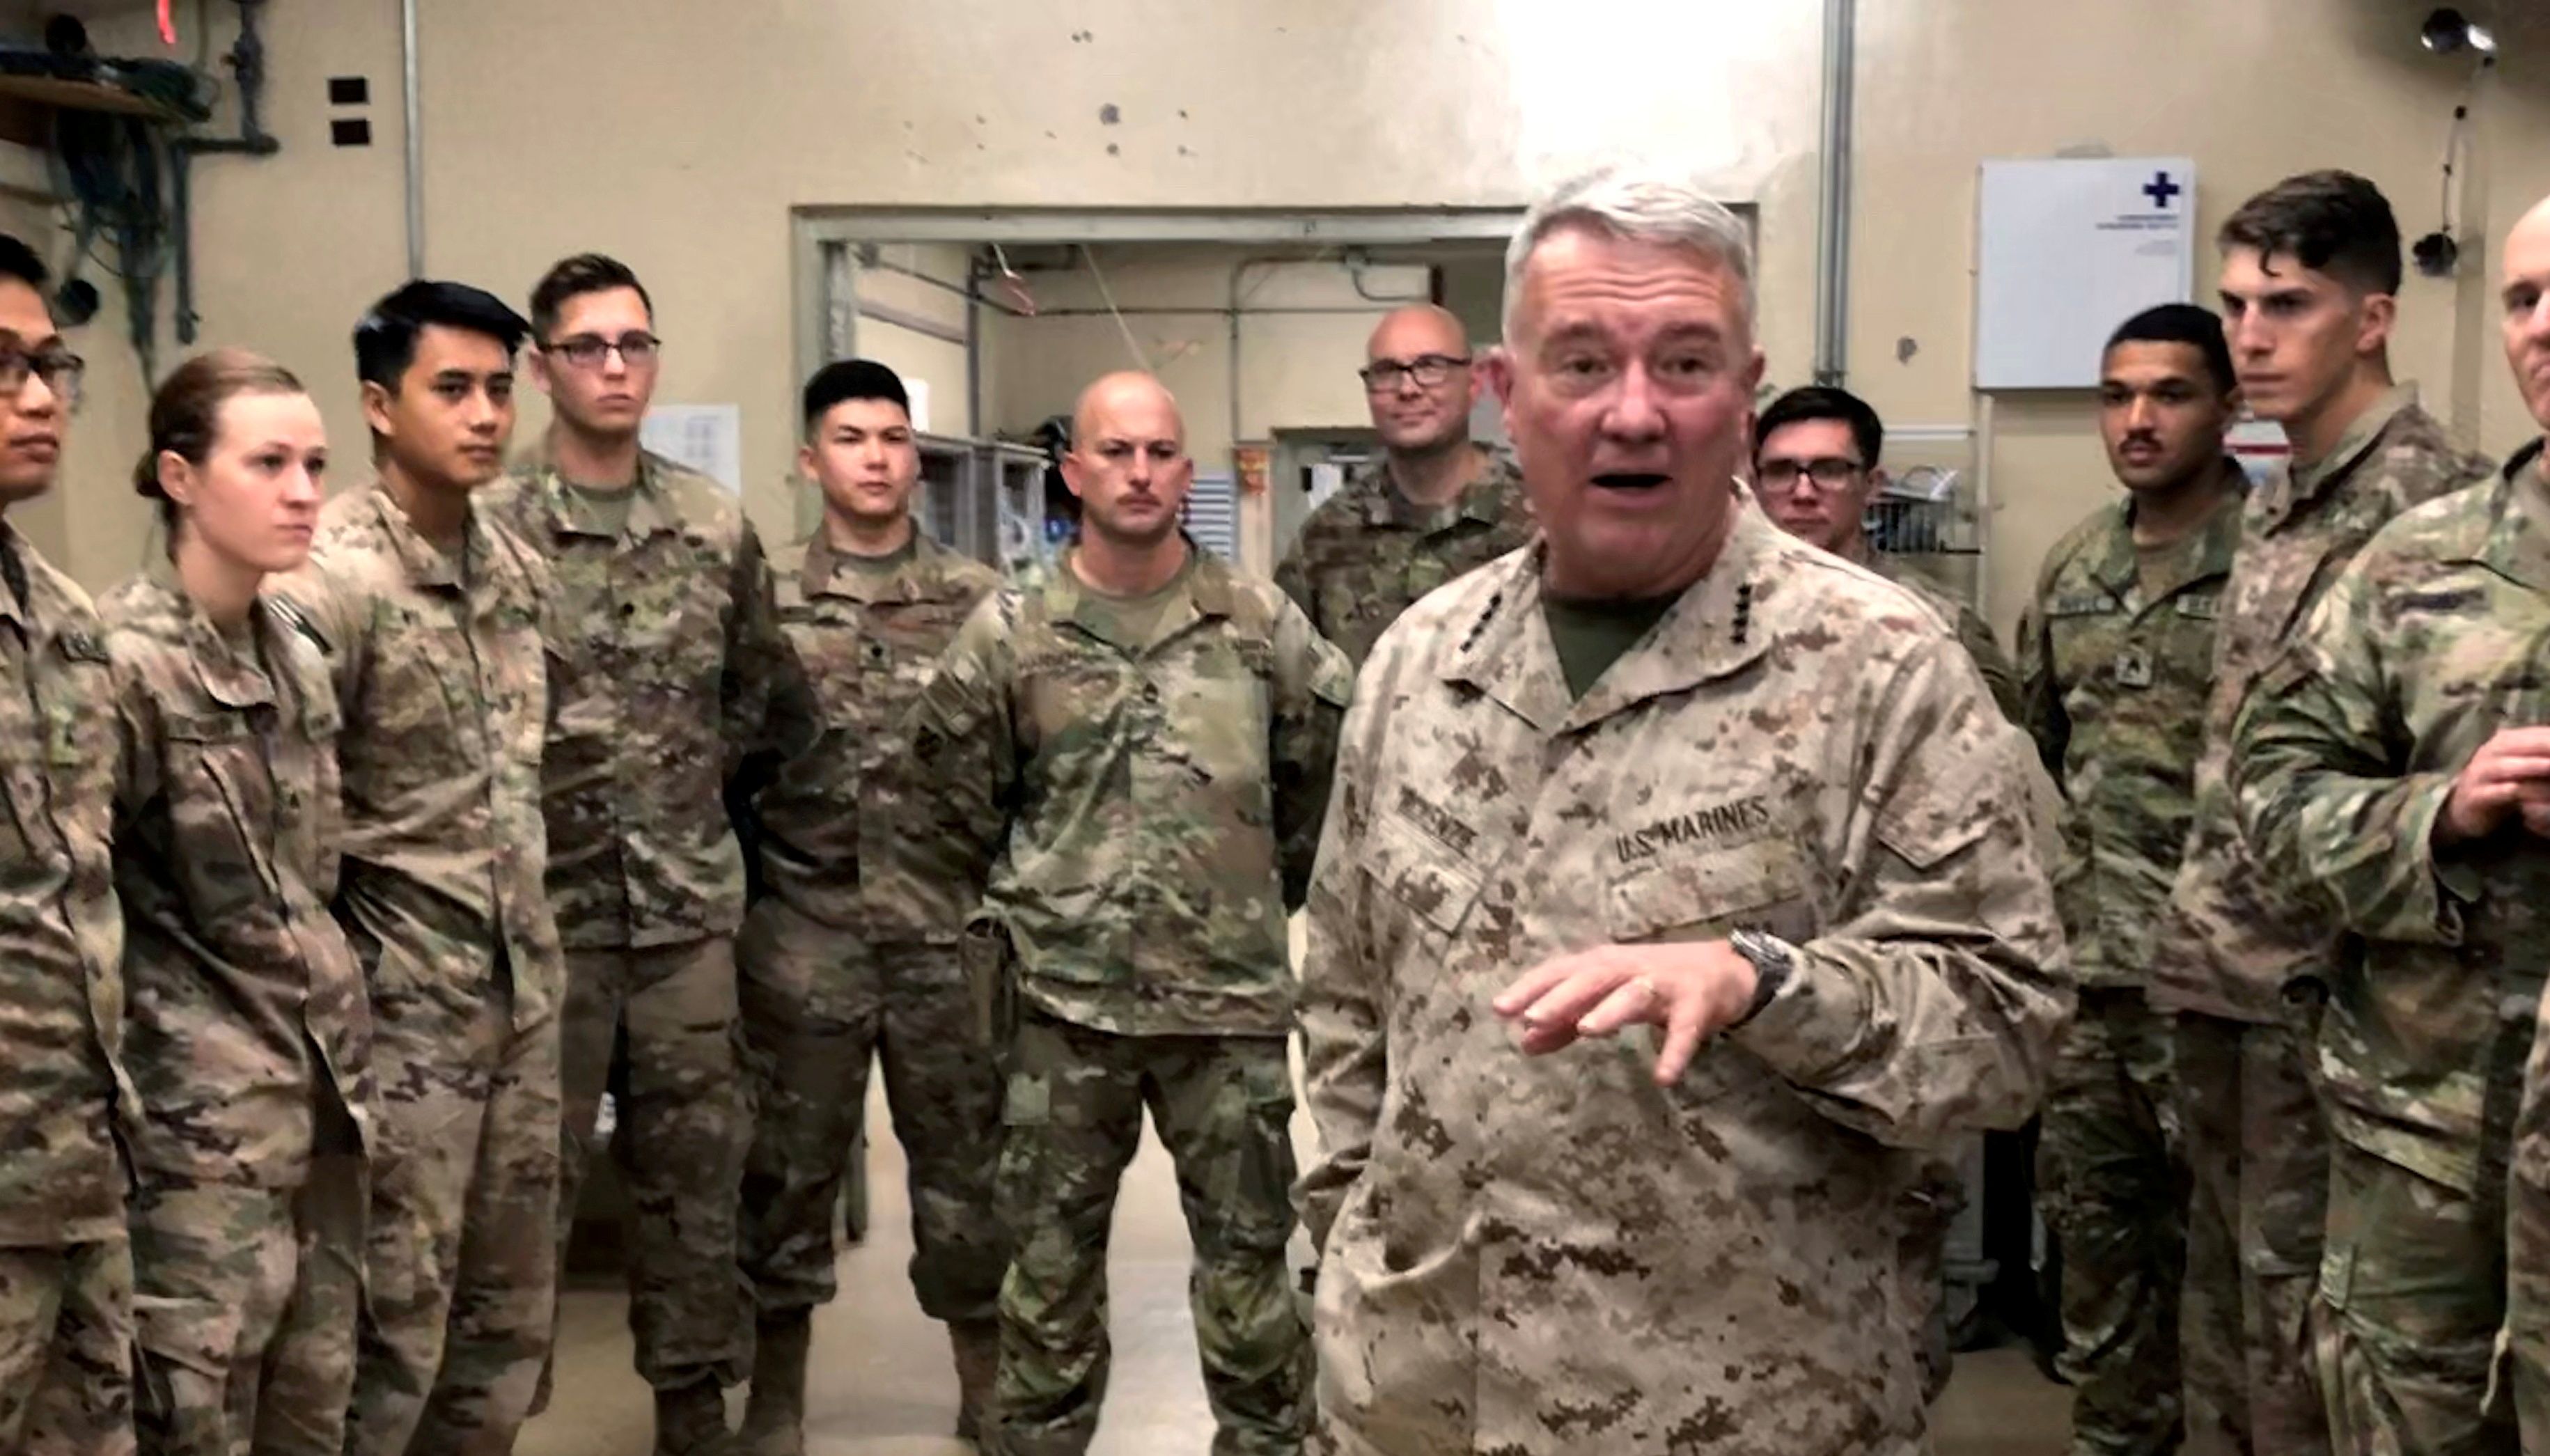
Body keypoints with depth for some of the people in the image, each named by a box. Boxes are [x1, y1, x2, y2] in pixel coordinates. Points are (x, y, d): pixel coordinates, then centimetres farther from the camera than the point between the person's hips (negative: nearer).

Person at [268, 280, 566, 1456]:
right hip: (404, 1005, -7)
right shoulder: (325, 581, -16)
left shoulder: (520, 567, 7)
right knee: (397, 1318, 5)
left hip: (525, 988, 7)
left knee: (512, 1305, 16)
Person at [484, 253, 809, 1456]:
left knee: (696, 1164, 12)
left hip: (691, 902, 4)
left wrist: (699, 776, 7)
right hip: (542, 902, -4)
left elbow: (759, 684, 16)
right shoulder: (487, 527, -8)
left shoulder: (717, 524, 6)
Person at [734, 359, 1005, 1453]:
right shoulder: (765, 597, 2)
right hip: (802, 930, 0)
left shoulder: (978, 600, 4)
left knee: (967, 1158, 9)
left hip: (947, 926, 1)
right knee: (789, 1164, 8)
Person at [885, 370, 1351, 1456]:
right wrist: (989, 939, 6)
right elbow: (947, 816, 5)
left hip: (1231, 997, 0)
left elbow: (1327, 777, 10)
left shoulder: (1265, 625, 0)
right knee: (1051, 1257, 12)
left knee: (1247, 1259, 10)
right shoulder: (1006, 633, -1)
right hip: (1063, 1002, 0)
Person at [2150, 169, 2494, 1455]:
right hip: (2213, 966, 8)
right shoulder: (2272, 503, 14)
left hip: (2319, 975, -8)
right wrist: (2196, 923, 16)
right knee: (2225, 1275, 17)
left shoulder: (2433, 499, -12)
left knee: (2298, 1297, 0)